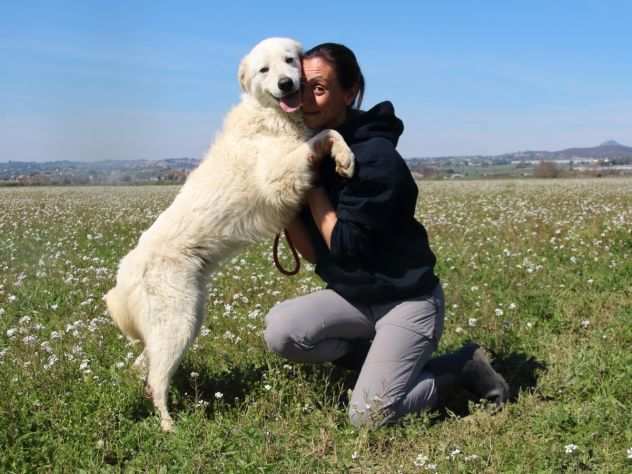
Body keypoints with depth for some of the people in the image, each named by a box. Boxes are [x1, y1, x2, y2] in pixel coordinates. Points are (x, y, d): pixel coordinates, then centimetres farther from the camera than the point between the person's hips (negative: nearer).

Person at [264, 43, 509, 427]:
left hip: (408, 299, -7)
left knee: (368, 416, -13)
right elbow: (315, 252, 0)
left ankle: (461, 368, 11)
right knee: (280, 330, -17)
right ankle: (384, 360, 7)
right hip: (354, 295, 7)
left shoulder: (374, 158, -22)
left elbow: (345, 246, -23)